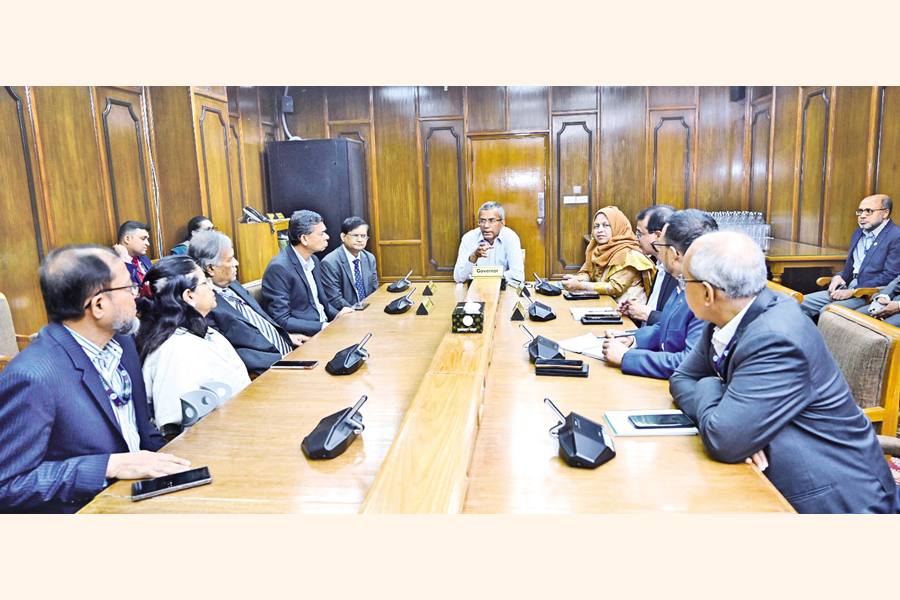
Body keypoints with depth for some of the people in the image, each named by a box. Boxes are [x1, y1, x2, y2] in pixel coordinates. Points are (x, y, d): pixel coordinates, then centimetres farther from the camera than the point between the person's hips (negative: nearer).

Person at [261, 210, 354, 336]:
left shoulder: (313, 260, 11)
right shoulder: (279, 268, -16)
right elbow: (281, 320, -18)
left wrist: (336, 314, 2)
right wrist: (323, 327, -23)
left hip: (324, 326, 8)